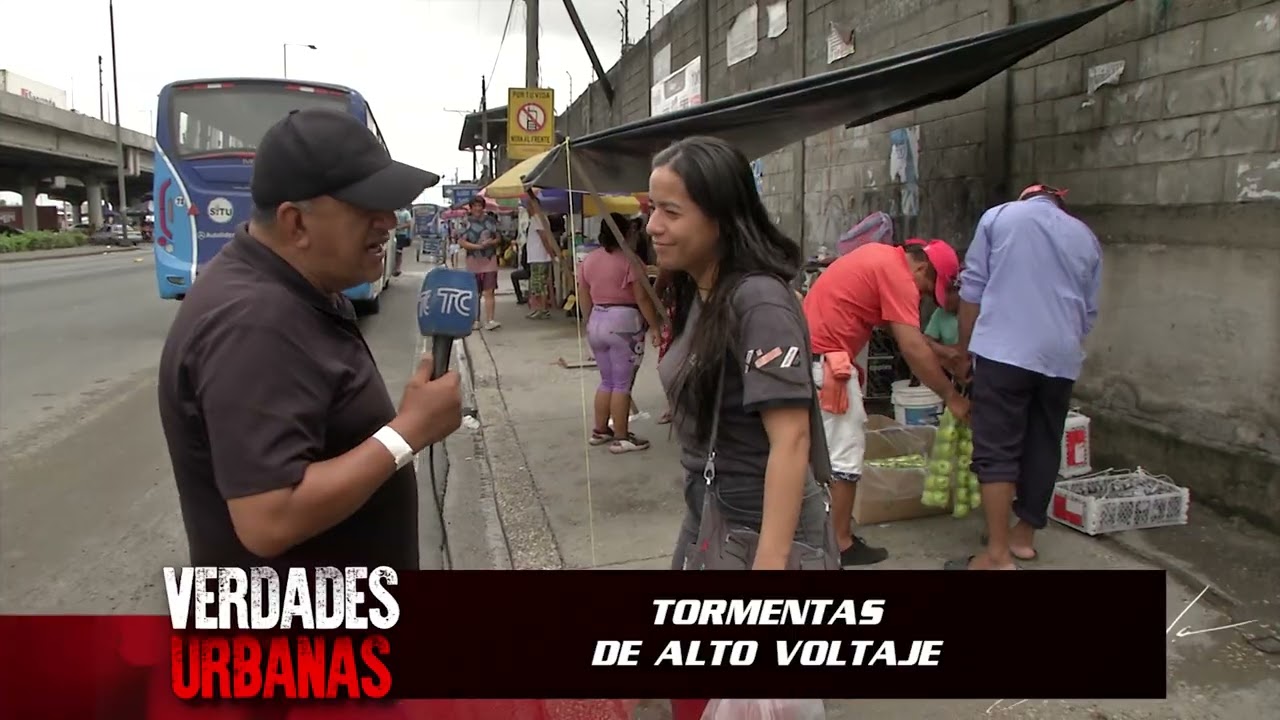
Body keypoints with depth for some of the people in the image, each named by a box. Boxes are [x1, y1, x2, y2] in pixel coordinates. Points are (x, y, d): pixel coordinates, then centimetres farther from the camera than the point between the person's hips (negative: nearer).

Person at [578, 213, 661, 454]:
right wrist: (655, 327, -8)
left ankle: (600, 430, 24)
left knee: (607, 381, 18)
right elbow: (642, 298, -13)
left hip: (597, 322, 7)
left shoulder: (588, 260, 9)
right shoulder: (628, 260, -10)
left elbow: (584, 298, 13)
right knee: (622, 384, -1)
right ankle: (621, 438, 4)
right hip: (624, 323, -7)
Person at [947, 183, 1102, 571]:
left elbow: (972, 288, 5)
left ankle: (998, 555, -6)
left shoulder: (999, 216, 9)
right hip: (1061, 357, 4)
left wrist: (964, 350, 12)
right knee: (1043, 448, 15)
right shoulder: (1086, 237, 19)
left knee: (996, 451, -4)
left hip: (1004, 350, -4)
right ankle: (1024, 534, 26)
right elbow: (1088, 313, 21)